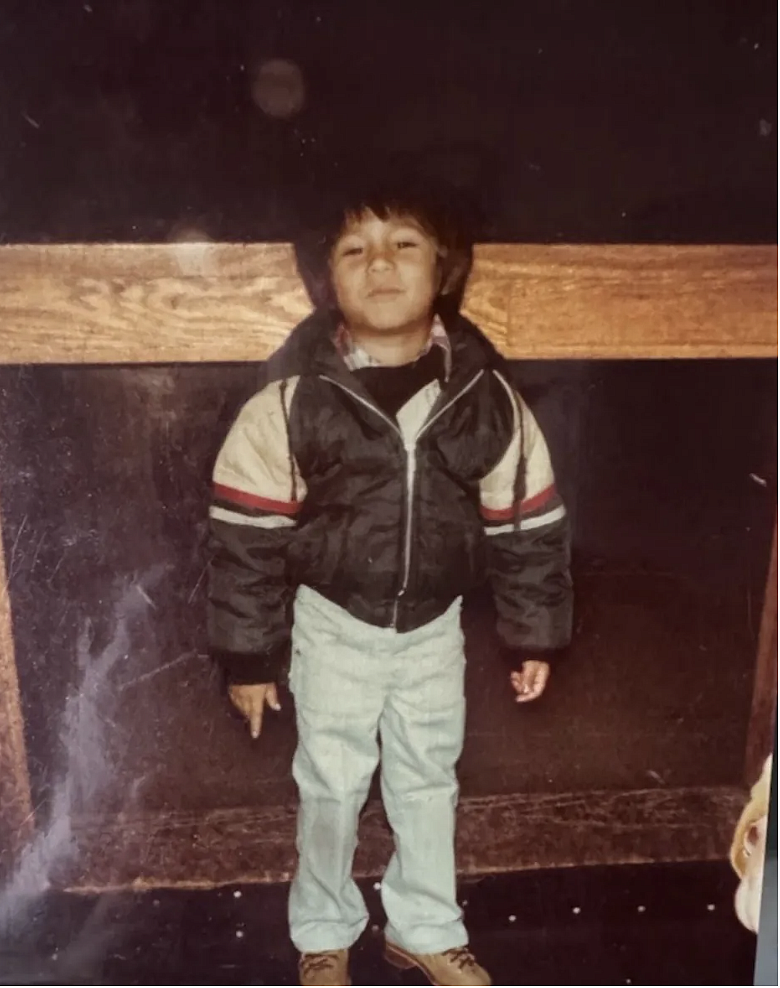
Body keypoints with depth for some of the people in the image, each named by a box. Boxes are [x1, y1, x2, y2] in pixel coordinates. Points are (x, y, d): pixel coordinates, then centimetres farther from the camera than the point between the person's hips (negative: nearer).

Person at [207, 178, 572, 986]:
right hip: (334, 624, -2)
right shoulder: (291, 400, -19)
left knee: (429, 781, 19)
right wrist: (249, 654, -7)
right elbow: (246, 534, -11)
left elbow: (526, 524, -3)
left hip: (433, 625, 2)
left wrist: (534, 637, 2)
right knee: (332, 787, 15)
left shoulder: (485, 396, -12)